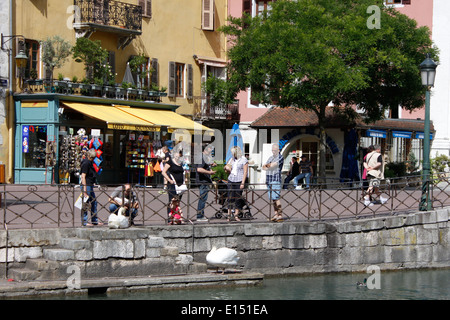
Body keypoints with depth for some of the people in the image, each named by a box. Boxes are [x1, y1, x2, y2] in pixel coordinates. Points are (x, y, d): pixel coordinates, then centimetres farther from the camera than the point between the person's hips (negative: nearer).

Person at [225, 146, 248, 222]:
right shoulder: (232, 159, 14)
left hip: (239, 181, -4)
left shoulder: (243, 160, -2)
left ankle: (236, 215, 4)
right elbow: (228, 169, 24)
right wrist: (227, 168, -1)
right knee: (230, 198, -2)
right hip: (231, 180, 4)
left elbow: (245, 172, -6)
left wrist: (243, 183, -13)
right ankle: (229, 215, -1)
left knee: (238, 198, -1)